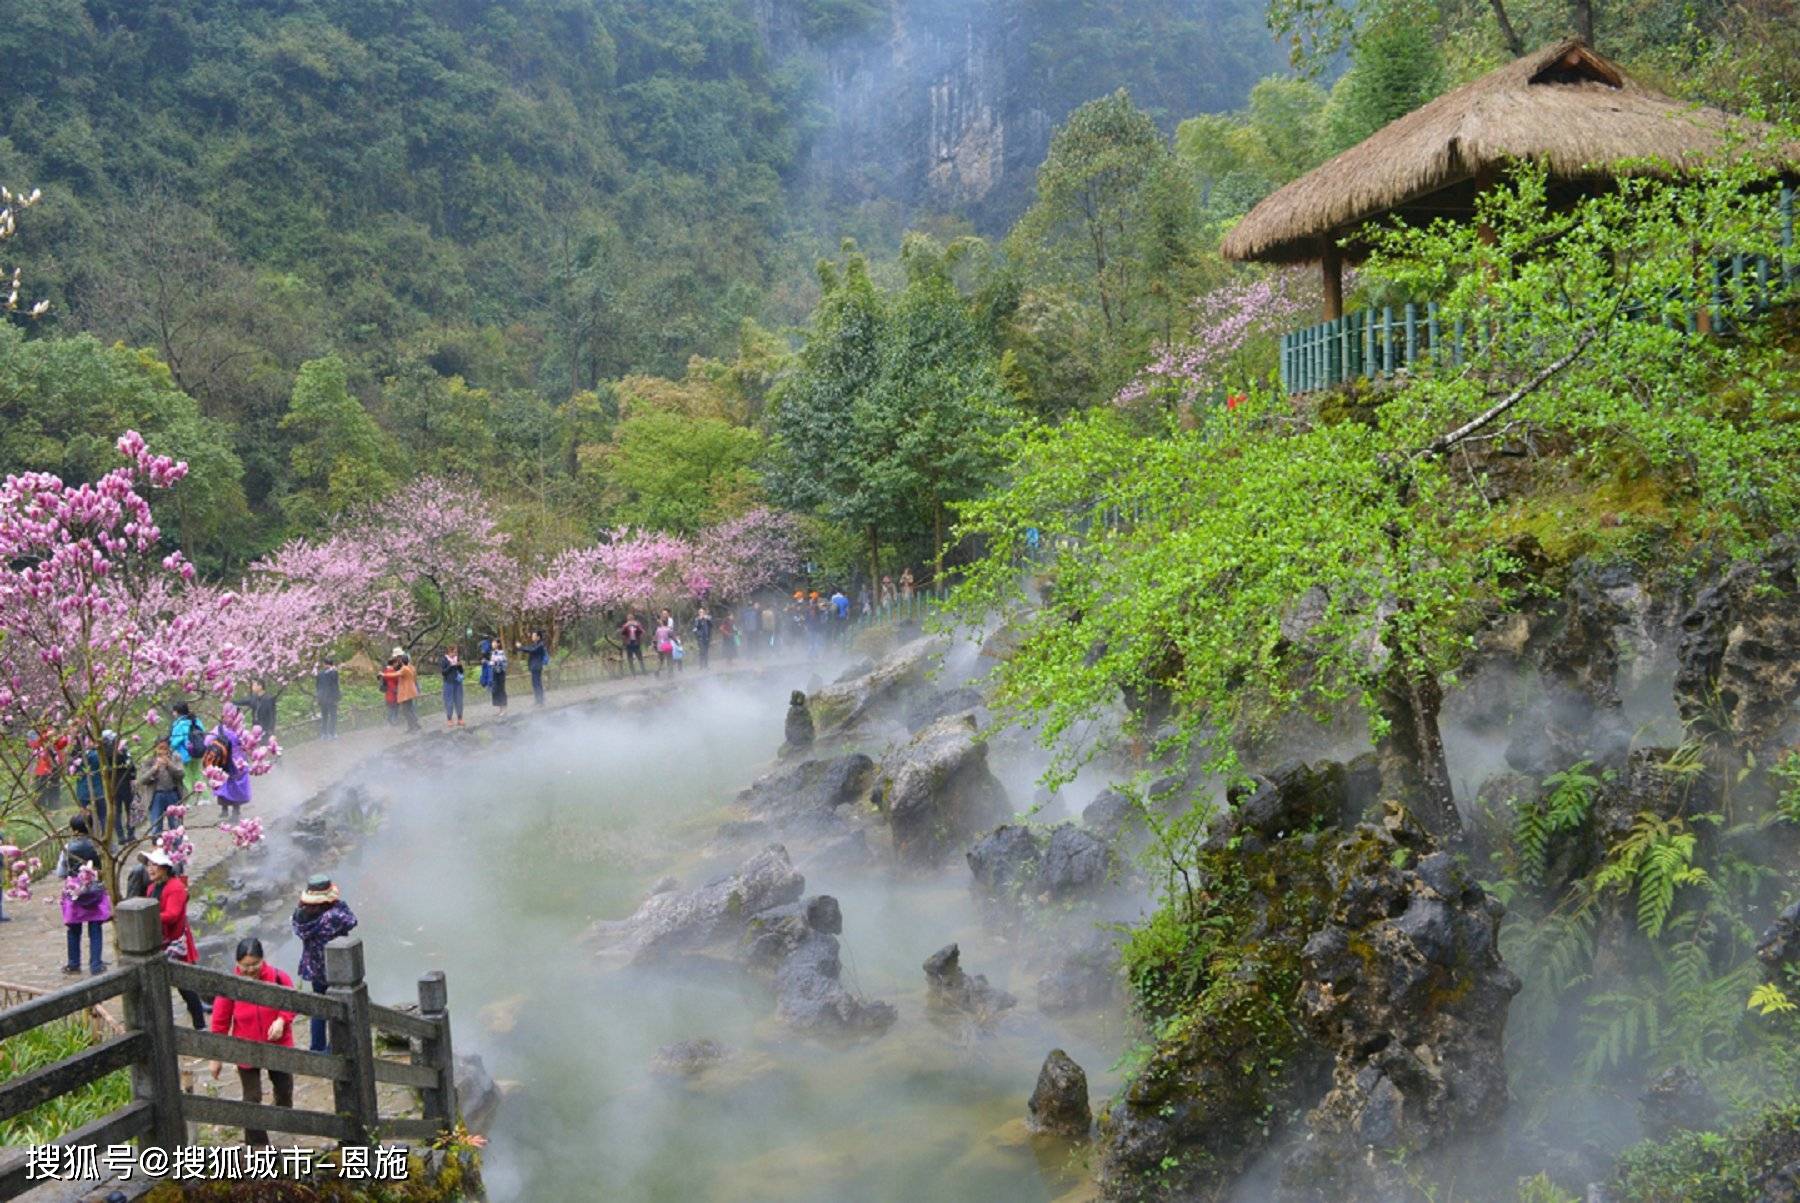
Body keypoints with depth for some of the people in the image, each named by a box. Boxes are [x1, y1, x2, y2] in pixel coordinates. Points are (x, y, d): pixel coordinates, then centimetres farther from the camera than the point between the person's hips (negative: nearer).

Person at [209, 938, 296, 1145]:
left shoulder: (278, 978, -17)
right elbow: (220, 1023, -8)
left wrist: (282, 1020, -23)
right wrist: (217, 1057, -3)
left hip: (278, 1046, 2)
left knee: (284, 1088, 20)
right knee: (252, 1098, 3)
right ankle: (257, 1144, 17)